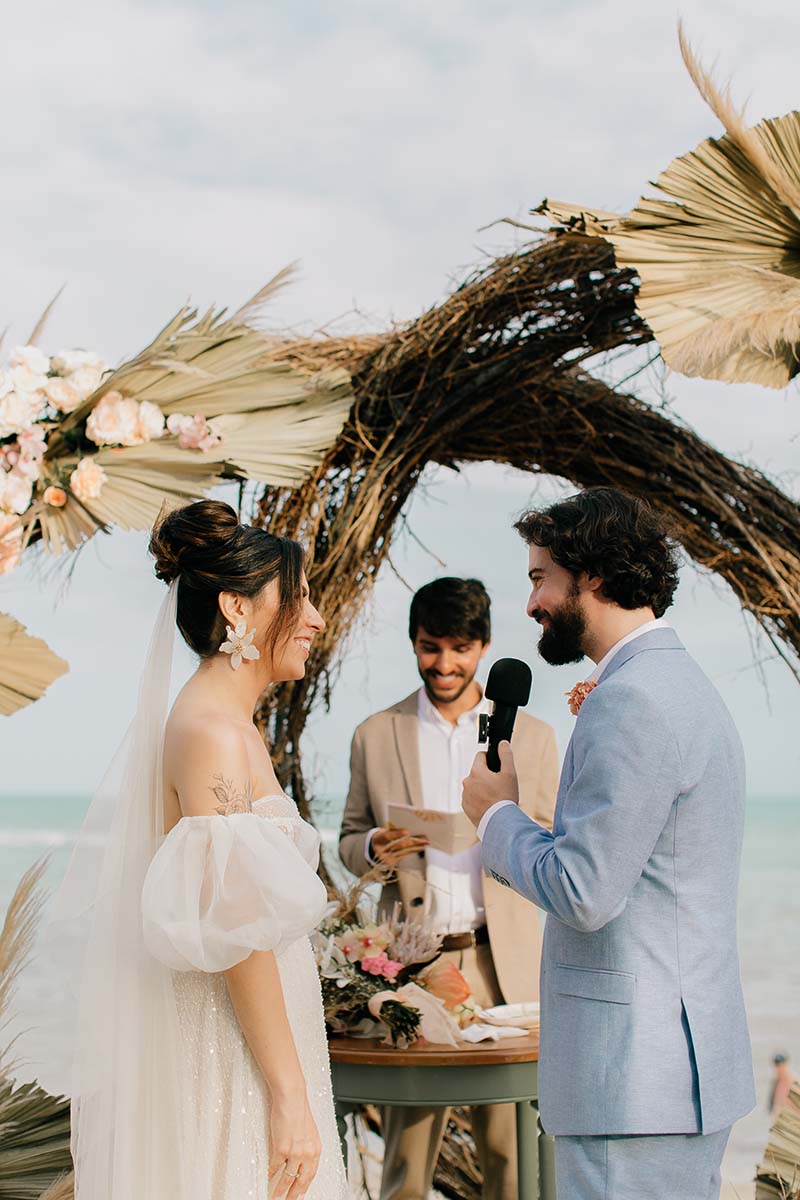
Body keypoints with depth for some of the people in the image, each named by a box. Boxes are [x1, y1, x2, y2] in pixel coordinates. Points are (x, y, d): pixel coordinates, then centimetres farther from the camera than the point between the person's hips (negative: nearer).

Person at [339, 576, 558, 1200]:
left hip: (500, 960, 0)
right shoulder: (375, 736, 8)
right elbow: (351, 839, 14)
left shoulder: (532, 735, 8)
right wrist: (374, 848, -9)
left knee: (508, 1149, 3)